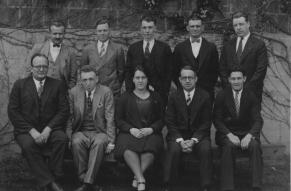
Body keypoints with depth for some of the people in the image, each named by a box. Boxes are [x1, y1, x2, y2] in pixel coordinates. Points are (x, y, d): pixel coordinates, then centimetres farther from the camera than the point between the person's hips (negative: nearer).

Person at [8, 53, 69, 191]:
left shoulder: (58, 85, 9)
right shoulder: (19, 85, 7)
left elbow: (64, 110, 2)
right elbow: (13, 112, 0)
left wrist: (48, 129, -13)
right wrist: (32, 131, -13)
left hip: (50, 129, 1)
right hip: (26, 130, 0)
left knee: (61, 138, -31)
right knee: (28, 144, -32)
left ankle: (53, 178, -20)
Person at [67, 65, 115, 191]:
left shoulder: (106, 92, 0)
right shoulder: (74, 92, 6)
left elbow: (110, 119, -3)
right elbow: (70, 117, 7)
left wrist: (111, 141, -11)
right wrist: (69, 137, -7)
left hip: (99, 132, -2)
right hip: (81, 132, 2)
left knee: (99, 143, -35)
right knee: (76, 142, -32)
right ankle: (83, 180, -27)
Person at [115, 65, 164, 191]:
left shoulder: (155, 97, 19)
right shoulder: (125, 98, 17)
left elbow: (161, 120, 13)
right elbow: (118, 119, 10)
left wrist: (150, 129, -7)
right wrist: (131, 129, -8)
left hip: (151, 133, 0)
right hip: (129, 132, 0)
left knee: (150, 148, -37)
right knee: (127, 148, -36)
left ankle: (137, 177, -31)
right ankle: (141, 180, -39)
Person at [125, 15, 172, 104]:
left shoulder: (164, 48, 3)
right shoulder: (133, 48, 11)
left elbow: (168, 73, 1)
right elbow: (128, 72, 10)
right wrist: (130, 91, -2)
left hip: (158, 93, -1)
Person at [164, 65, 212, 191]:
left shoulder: (205, 97, 2)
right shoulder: (174, 97, 4)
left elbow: (206, 123, -1)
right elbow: (170, 122, 1)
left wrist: (193, 140, -14)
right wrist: (180, 140, -14)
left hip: (198, 134, 0)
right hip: (178, 135, 0)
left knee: (206, 150, -29)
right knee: (174, 150, -30)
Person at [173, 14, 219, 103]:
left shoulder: (211, 47, 6)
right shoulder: (179, 48, 6)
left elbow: (215, 71, 7)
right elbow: (175, 72, 8)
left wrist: (209, 87, -2)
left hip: (206, 92, 0)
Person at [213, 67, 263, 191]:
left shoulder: (251, 96, 3)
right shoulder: (222, 96, 1)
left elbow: (258, 120, -2)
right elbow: (217, 120, -1)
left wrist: (249, 136, -22)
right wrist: (229, 135, -19)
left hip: (247, 133, 1)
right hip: (226, 133, -1)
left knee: (255, 145, -31)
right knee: (229, 146, -34)